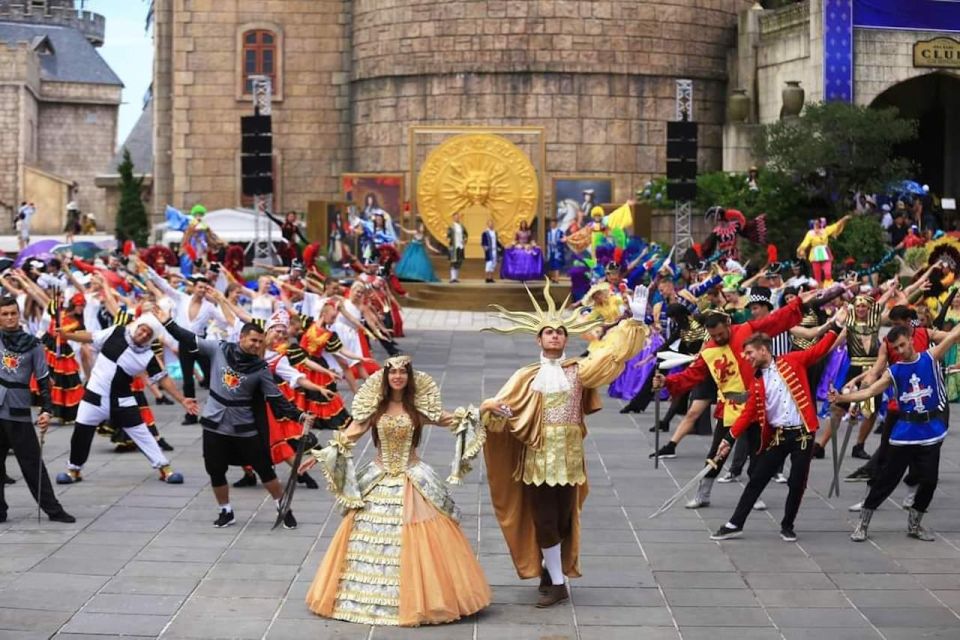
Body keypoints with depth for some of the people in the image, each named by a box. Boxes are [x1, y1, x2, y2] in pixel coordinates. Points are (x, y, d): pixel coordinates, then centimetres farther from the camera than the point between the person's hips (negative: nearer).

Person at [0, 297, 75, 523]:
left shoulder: (32, 344, 3)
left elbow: (43, 380, 1)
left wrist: (46, 410, -6)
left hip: (19, 412, -1)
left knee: (33, 463, 3)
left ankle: (53, 509, 8)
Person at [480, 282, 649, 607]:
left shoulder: (579, 370, 6)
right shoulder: (527, 377, 4)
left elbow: (607, 357, -6)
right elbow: (504, 406, -2)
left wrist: (627, 329, -15)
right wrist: (492, 408, -24)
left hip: (568, 459, 1)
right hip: (537, 459, -1)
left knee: (564, 520, 7)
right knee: (544, 521, -1)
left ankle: (549, 572, 27)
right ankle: (557, 584, 9)